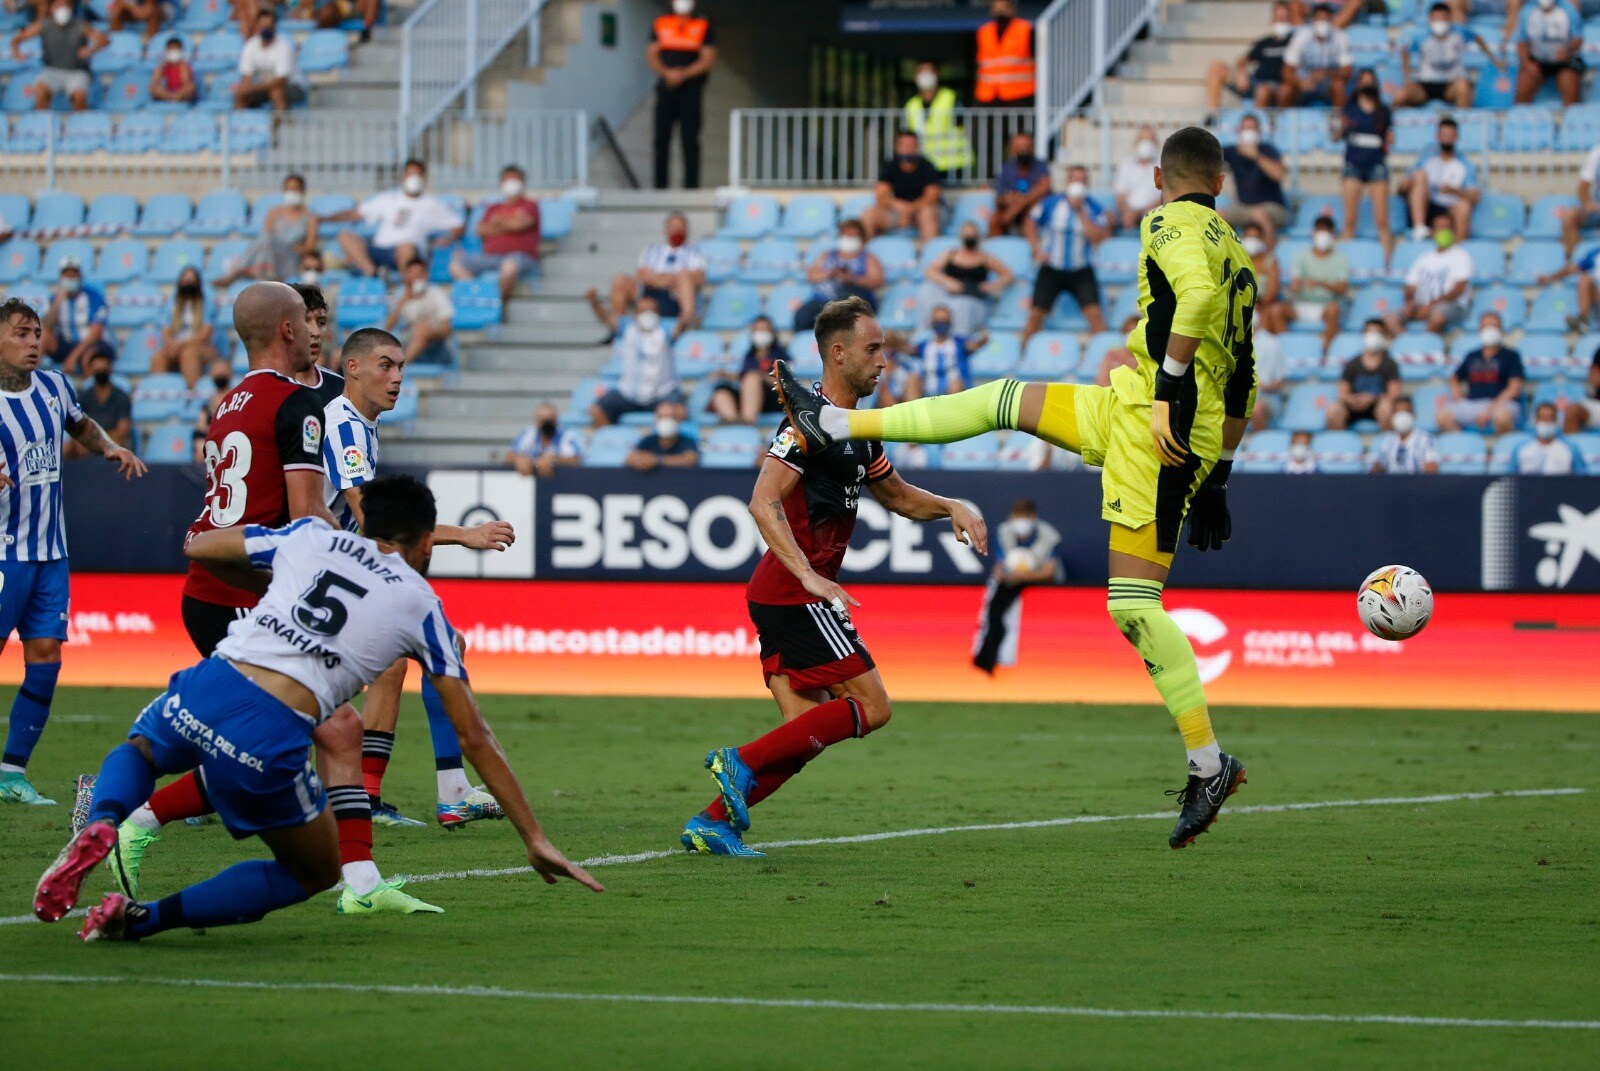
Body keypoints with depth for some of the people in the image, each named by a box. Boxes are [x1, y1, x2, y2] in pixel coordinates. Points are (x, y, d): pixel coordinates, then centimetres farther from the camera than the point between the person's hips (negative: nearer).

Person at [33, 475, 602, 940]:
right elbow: (474, 737, 14)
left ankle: (101, 825, 1)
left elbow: (197, 546, 33)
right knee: (315, 875, 24)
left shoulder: (312, 536, 20)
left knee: (136, 750, 39)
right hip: (271, 741, -3)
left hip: (204, 690, 3)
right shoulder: (421, 605, 15)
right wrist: (535, 839, 19)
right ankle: (144, 917, 4)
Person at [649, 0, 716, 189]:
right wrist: (667, 72, -11)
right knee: (662, 137, -2)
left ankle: (691, 185, -3)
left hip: (691, 88, -2)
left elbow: (708, 60, -2)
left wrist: (683, 74, -14)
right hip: (666, 88, 2)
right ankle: (660, 185, 2)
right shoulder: (660, 25, 11)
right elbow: (651, 55, 7)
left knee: (690, 139, -5)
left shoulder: (703, 28, 5)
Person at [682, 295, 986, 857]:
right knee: (871, 706, -10)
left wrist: (953, 507, 12)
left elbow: (898, 496, 31)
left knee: (807, 734, 6)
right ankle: (743, 762, -9)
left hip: (782, 598, 9)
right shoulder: (811, 421, -14)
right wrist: (809, 576, -33)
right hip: (793, 595, -9)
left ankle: (711, 823, 5)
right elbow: (763, 502, -24)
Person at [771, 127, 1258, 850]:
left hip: (1151, 420, -9)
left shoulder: (1169, 224, -4)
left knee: (1134, 604, -9)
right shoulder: (1234, 252, 22)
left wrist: (1170, 380, -22)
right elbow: (1243, 383, 24)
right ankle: (834, 426, 24)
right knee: (1004, 400, 18)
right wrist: (1217, 475, 28)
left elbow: (1196, 290, -27)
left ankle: (1209, 764, -7)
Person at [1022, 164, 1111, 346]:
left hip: (1081, 271, -1)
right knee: (1036, 314, 2)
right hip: (1051, 269, 1)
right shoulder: (1049, 204, -2)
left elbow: (1098, 237, -15)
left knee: (1094, 313, -14)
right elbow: (1030, 227, 10)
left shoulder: (1095, 209, -3)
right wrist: (1038, 250, -4)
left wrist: (1080, 211, -18)